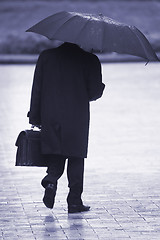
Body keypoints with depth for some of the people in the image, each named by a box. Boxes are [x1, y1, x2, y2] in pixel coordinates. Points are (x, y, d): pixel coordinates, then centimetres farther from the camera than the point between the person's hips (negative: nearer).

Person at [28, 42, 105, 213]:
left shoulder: (46, 56, 4)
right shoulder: (89, 60, -3)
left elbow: (36, 89, 3)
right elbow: (94, 92, -5)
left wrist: (34, 117, 8)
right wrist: (101, 87, 19)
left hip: (50, 118, 2)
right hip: (77, 119, -2)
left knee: (54, 159, 14)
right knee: (76, 158, 8)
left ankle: (51, 180, -16)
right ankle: (75, 202, 6)